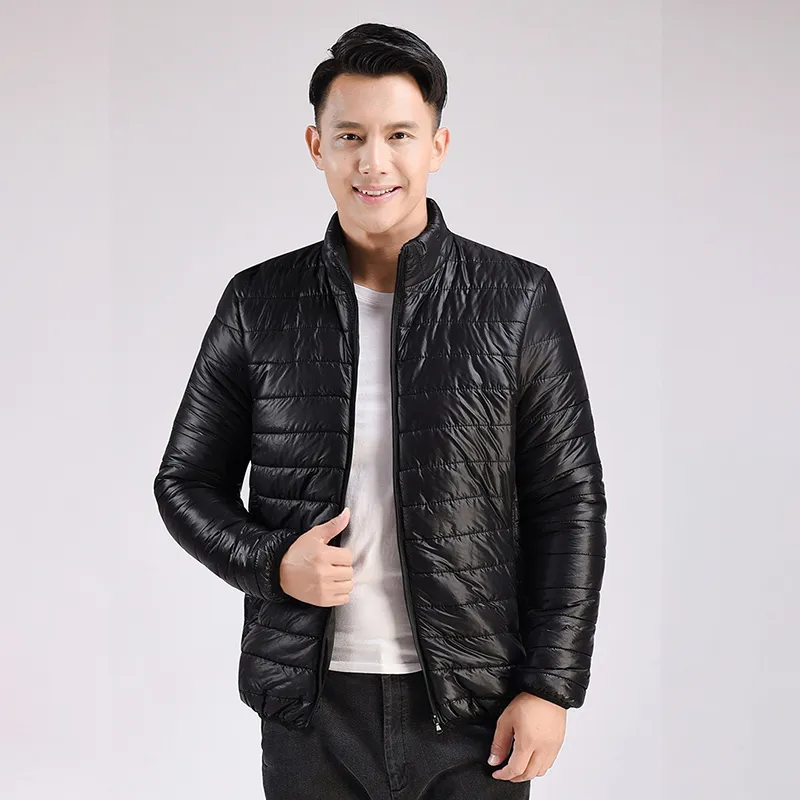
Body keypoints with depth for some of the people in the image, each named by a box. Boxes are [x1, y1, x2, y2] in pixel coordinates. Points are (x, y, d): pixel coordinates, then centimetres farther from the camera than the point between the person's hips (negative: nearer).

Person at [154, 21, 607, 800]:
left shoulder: (517, 302, -3)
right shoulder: (258, 304, 1)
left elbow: (568, 501, -1)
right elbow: (187, 481, 8)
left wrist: (550, 686, -5)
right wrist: (271, 561, -11)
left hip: (471, 705, -1)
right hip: (310, 704, 1)